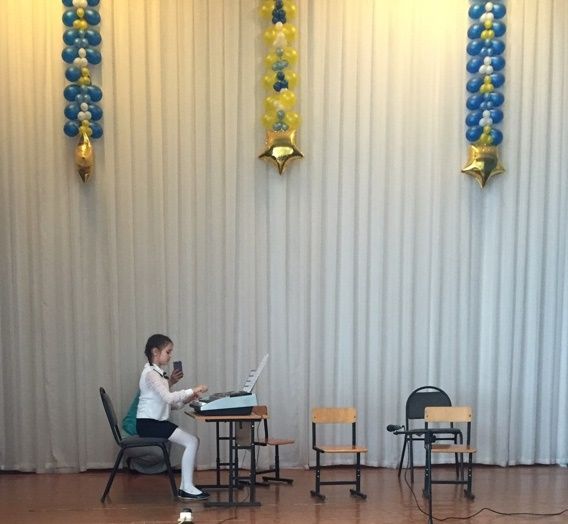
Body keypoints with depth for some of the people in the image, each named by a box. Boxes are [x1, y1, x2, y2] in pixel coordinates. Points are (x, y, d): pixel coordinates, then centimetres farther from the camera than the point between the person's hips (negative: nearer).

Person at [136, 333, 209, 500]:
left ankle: (186, 487, 2)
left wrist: (186, 400, -3)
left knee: (192, 441, 0)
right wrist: (191, 390, -23)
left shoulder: (158, 373, 15)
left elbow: (168, 403, 11)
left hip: (157, 421, 9)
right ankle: (187, 488, -9)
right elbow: (168, 398, -28)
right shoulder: (150, 373, -15)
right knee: (192, 441, -16)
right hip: (148, 423, -9)